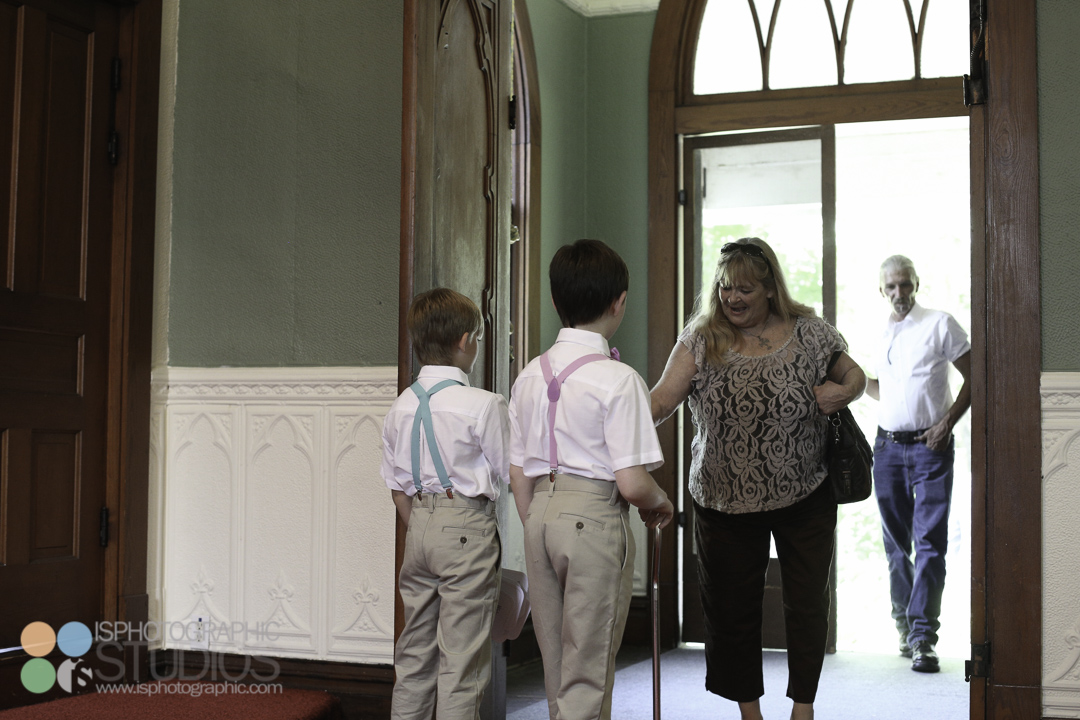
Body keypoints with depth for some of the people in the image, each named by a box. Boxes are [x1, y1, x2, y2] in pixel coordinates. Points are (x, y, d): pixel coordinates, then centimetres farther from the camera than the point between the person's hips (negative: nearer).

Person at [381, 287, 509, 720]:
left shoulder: (400, 407, 5)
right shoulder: (483, 405, -13)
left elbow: (397, 487, 11)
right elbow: (510, 474, -5)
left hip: (419, 525, 6)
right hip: (468, 526, -6)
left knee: (415, 648, 17)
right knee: (461, 655, 1)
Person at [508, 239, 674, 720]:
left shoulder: (529, 376, 7)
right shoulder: (617, 379, -13)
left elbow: (518, 475, 10)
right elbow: (632, 483, -16)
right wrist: (660, 502, 4)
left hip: (541, 513, 7)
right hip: (596, 517, -7)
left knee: (554, 659, 18)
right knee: (588, 668, 2)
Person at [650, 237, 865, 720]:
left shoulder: (809, 333, -2)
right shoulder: (700, 340, -4)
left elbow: (855, 374, 11)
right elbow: (663, 398, -14)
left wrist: (845, 392, -13)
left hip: (804, 499, 0)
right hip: (724, 500, 0)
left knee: (807, 604, 10)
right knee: (731, 608, 9)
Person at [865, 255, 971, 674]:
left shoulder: (940, 325, -2)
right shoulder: (881, 335, 14)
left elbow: (974, 377, -2)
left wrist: (947, 422, -11)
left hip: (929, 446, -5)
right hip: (887, 446, 5)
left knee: (930, 541, -9)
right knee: (896, 542, 8)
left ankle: (922, 637, -11)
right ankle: (904, 625, 18)